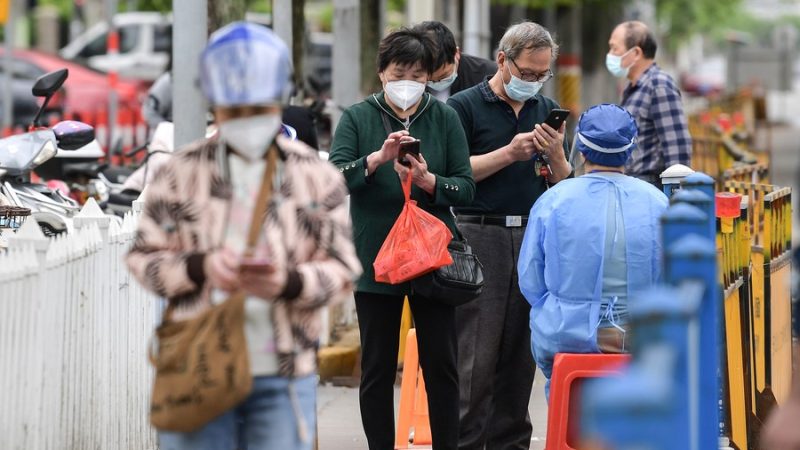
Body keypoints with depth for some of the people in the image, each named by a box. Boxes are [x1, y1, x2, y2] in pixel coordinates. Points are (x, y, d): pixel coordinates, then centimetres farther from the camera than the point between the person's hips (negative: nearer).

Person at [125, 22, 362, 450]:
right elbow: (143, 258, 3)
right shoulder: (181, 171, 2)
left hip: (282, 375, 0)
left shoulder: (317, 176, 2)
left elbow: (342, 269, 1)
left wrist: (289, 283, -20)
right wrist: (201, 267, -17)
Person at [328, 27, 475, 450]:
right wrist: (378, 157, -27)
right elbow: (335, 177, -12)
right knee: (377, 367, 6)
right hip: (375, 258, 0)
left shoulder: (445, 118, 3)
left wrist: (427, 181, -19)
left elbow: (466, 188, -1)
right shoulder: (357, 118, 1)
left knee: (441, 365, 3)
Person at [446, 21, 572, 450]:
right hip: (480, 234, -5)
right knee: (475, 354, -6)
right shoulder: (464, 106, -1)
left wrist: (556, 154, -7)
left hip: (534, 235, 5)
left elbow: (563, 186, 13)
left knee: (521, 350, 7)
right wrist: (509, 153, -14)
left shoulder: (547, 110, 14)